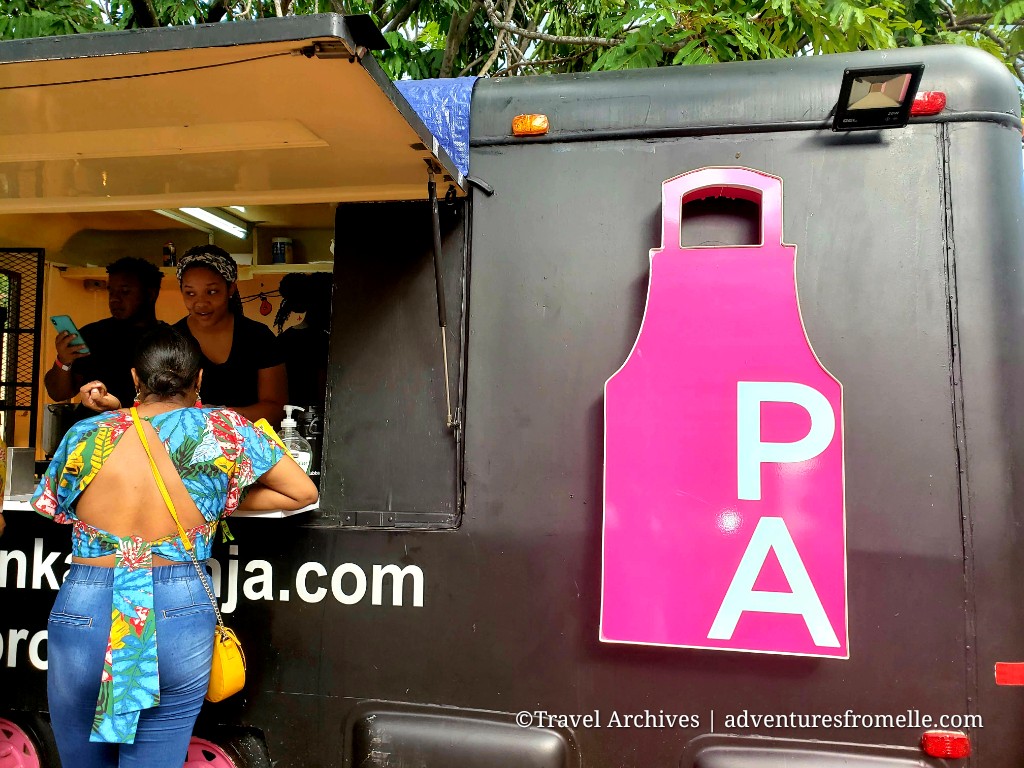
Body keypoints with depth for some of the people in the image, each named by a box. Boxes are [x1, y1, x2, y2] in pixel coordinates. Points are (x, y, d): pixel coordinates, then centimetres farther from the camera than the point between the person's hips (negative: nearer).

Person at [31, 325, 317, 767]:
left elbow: (49, 506, 19)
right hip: (179, 614, -1)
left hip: (84, 613, 2)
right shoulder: (222, 430, -3)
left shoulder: (86, 434, 1)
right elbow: (303, 492, 3)